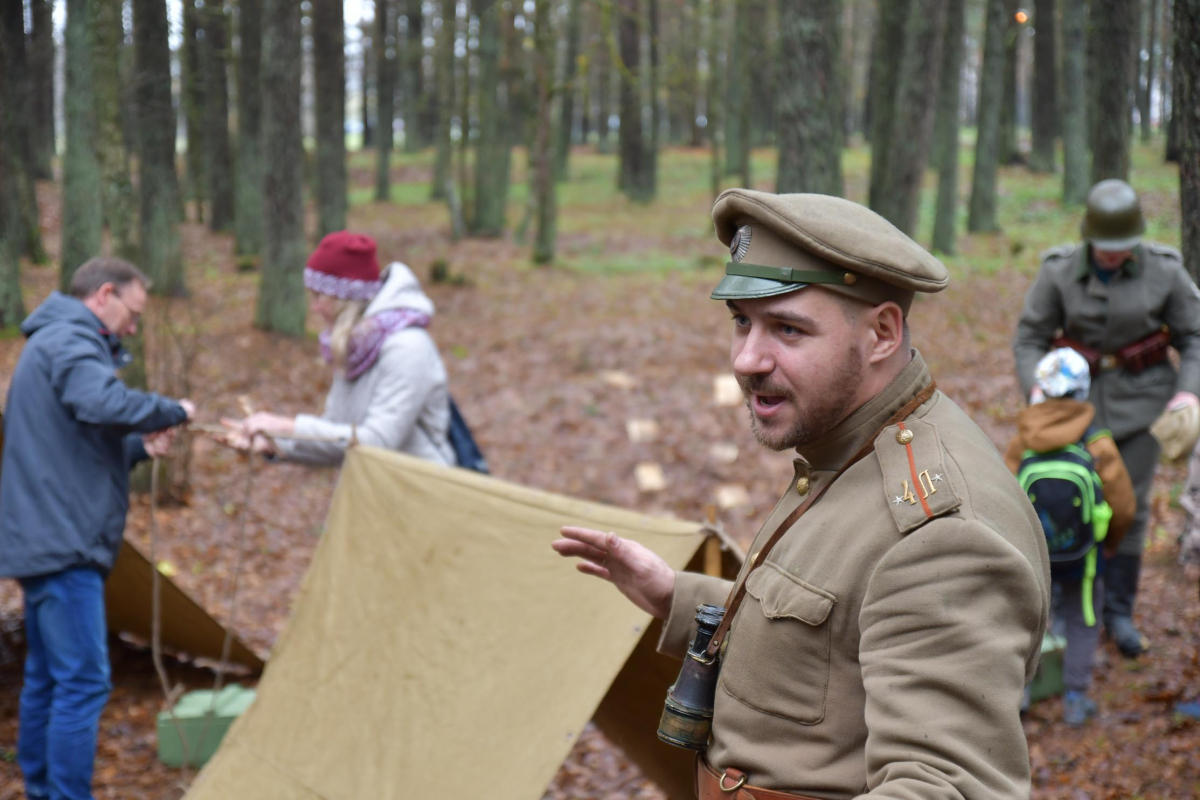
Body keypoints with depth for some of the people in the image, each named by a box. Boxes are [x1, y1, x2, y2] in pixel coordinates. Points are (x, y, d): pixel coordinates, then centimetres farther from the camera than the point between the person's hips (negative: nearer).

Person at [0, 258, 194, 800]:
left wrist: (140, 446, 8)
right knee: (83, 682, -11)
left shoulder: (52, 341, 23)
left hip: (44, 543, 11)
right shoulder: (70, 339, -11)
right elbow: (101, 403, -30)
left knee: (46, 678, 15)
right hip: (65, 544, -11)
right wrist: (173, 411, -15)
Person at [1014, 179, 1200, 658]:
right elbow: (1030, 338, -5)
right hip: (1081, 392, 0)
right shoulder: (1059, 272, -11)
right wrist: (1036, 389, -21)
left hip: (1142, 396, 0)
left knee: (1130, 503, 0)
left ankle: (1119, 612, 13)